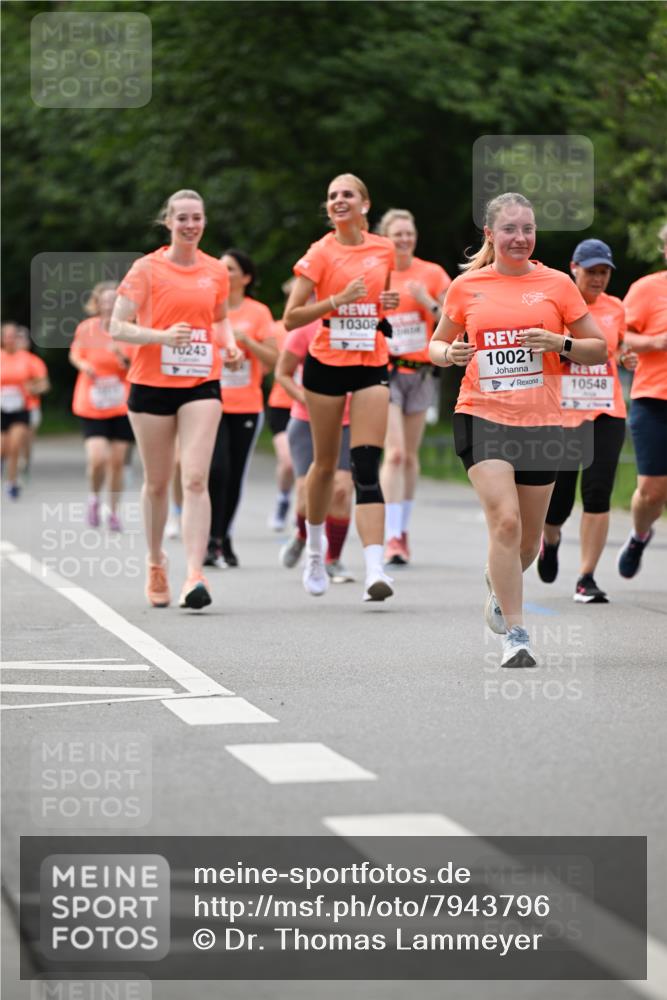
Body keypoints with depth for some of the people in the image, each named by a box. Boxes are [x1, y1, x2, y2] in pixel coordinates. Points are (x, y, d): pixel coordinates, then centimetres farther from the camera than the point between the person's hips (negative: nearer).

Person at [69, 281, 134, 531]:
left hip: (122, 407, 1)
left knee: (117, 461, 3)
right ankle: (94, 498, 13)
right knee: (97, 458, -16)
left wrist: (123, 357, -24)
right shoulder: (86, 328, -6)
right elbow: (75, 354, 11)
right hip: (91, 407, -1)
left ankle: (114, 512, 20)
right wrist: (83, 365, -10)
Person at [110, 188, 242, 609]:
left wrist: (229, 344, 3)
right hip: (152, 384, -1)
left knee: (196, 480, -14)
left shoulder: (216, 271, 7)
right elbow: (118, 327, -6)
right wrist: (162, 336, -21)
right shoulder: (147, 269, -3)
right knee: (157, 483, 9)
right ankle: (156, 563, 31)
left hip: (202, 384, 1)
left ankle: (195, 574, -19)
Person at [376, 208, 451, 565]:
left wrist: (428, 302, -14)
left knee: (411, 455, 8)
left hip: (420, 372, 2)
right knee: (394, 453, -15)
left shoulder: (432, 274, 3)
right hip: (385, 371, -2)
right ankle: (392, 537, -17)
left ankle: (402, 529, 21)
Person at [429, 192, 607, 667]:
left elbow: (599, 348, 7)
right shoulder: (466, 286, 5)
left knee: (529, 539, 10)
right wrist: (450, 353, -7)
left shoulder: (557, 283, 4)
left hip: (541, 422, 2)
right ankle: (515, 636, -11)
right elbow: (437, 344, 16)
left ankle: (500, 588, 43)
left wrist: (559, 343, -12)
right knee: (505, 521, -18)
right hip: (482, 416, -2)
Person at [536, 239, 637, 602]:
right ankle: (550, 539, 39)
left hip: (606, 414, 2)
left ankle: (586, 579, -4)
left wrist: (626, 358, 1)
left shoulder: (615, 309, 8)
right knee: (556, 500, 2)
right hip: (560, 415, -2)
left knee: (598, 493, -10)